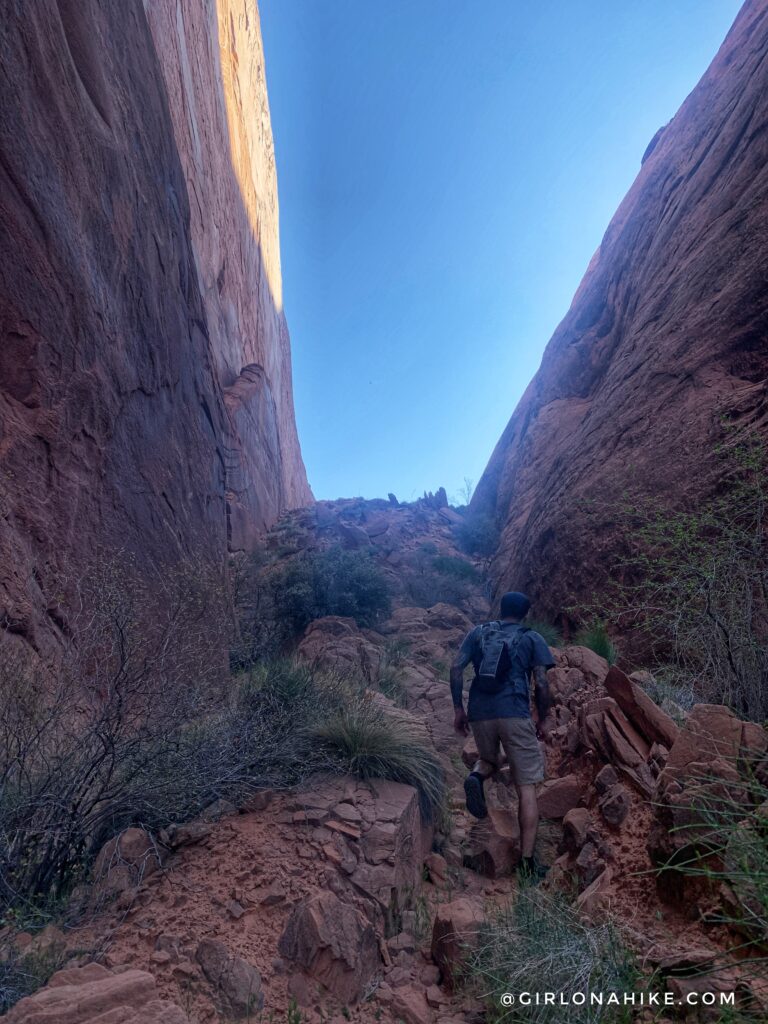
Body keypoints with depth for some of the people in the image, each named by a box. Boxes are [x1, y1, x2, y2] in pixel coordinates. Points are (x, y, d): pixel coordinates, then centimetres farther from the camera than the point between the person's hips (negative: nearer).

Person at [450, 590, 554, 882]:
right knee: (527, 787, 7)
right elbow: (541, 683, 1)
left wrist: (458, 709, 11)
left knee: (488, 759, 29)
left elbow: (456, 668, 5)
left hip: (479, 713, 3)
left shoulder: (478, 632, 15)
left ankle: (476, 776, -4)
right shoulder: (532, 638, 10)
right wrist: (544, 718, 14)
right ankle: (527, 862, 6)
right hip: (515, 713, -2)